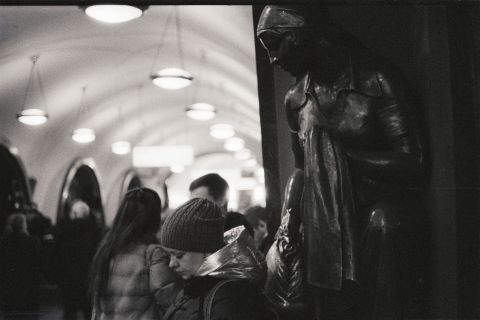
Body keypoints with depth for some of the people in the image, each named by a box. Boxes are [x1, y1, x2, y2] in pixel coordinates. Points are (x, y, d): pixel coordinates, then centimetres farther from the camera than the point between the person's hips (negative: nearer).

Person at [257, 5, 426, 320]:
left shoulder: (376, 80, -10)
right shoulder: (297, 98, 7)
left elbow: (411, 163, -12)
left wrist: (342, 151, -15)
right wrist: (287, 226, 6)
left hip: (378, 206, -4)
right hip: (325, 229, 4)